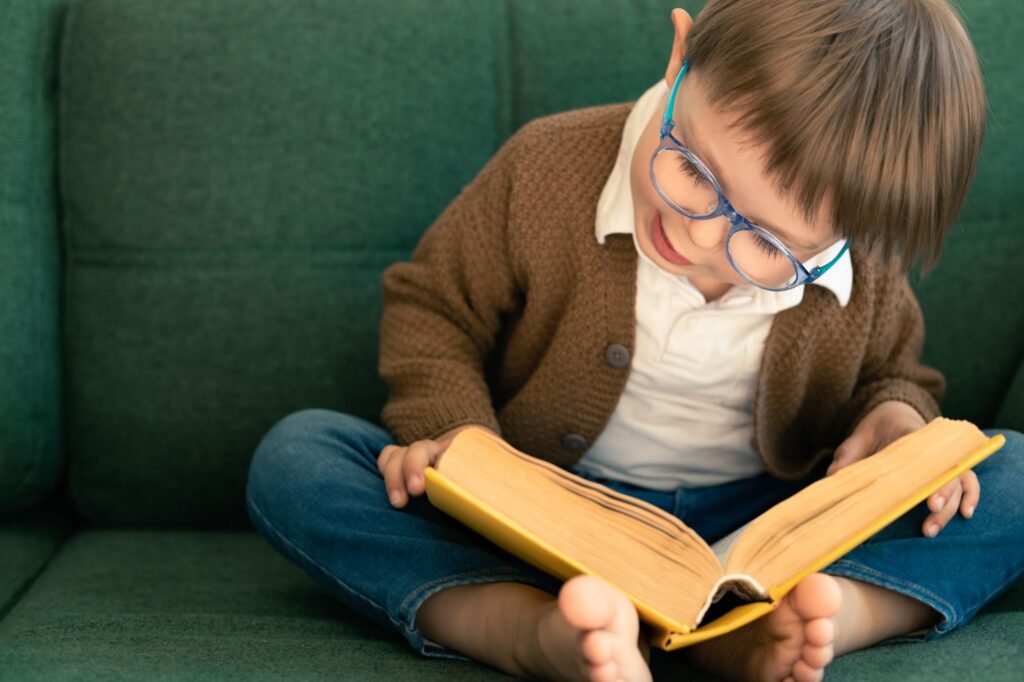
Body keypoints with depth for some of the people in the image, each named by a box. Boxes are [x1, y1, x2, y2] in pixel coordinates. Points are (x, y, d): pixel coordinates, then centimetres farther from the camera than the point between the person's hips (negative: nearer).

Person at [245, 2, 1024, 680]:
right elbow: (431, 307, -1)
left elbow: (889, 370, 12)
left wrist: (894, 417, -12)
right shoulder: (546, 168, -15)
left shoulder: (863, 270, -9)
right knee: (295, 456, -24)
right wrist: (454, 431, -19)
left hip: (754, 533, 1)